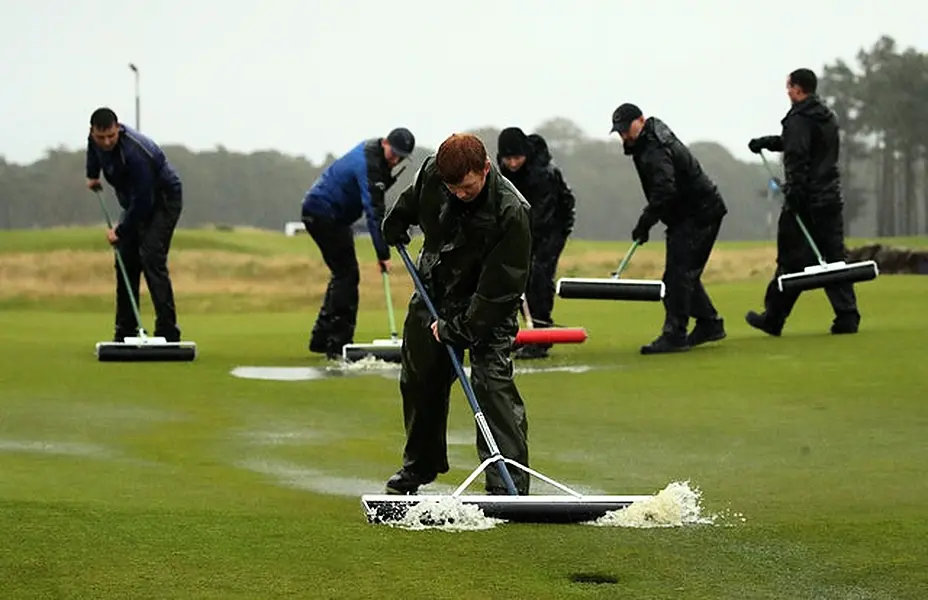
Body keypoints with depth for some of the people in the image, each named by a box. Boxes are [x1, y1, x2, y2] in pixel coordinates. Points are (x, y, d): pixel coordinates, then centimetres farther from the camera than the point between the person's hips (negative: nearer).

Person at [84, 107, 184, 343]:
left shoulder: (135, 153, -36)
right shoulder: (96, 138, -11)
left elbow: (143, 202, -31)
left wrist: (120, 231, -20)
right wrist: (92, 174, 12)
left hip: (163, 199, -8)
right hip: (135, 201, 8)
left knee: (151, 258, -22)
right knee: (126, 261, 3)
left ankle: (168, 331, -23)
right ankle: (125, 333, 7)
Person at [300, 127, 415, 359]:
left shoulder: (374, 150, 6)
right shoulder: (369, 165, -26)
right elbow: (374, 212, -31)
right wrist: (383, 254, -33)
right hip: (323, 212, -10)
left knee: (343, 274, 13)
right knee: (347, 275, -13)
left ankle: (321, 339, 17)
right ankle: (338, 344, -16)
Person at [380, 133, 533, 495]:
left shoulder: (511, 212, -33)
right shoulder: (432, 173, -18)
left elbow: (502, 284, -29)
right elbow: (413, 199, 11)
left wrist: (459, 328, -28)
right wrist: (395, 224, 26)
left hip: (488, 306, -6)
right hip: (434, 291, 6)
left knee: (493, 381, -19)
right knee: (420, 380, 15)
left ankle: (509, 484, -20)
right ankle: (418, 467, 36)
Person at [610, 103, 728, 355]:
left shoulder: (655, 151, -23)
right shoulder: (654, 133, 11)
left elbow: (665, 192, -34)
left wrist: (644, 223, -30)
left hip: (699, 215, -11)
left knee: (678, 273, -14)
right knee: (684, 272, 16)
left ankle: (675, 334, -17)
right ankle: (709, 323, 23)